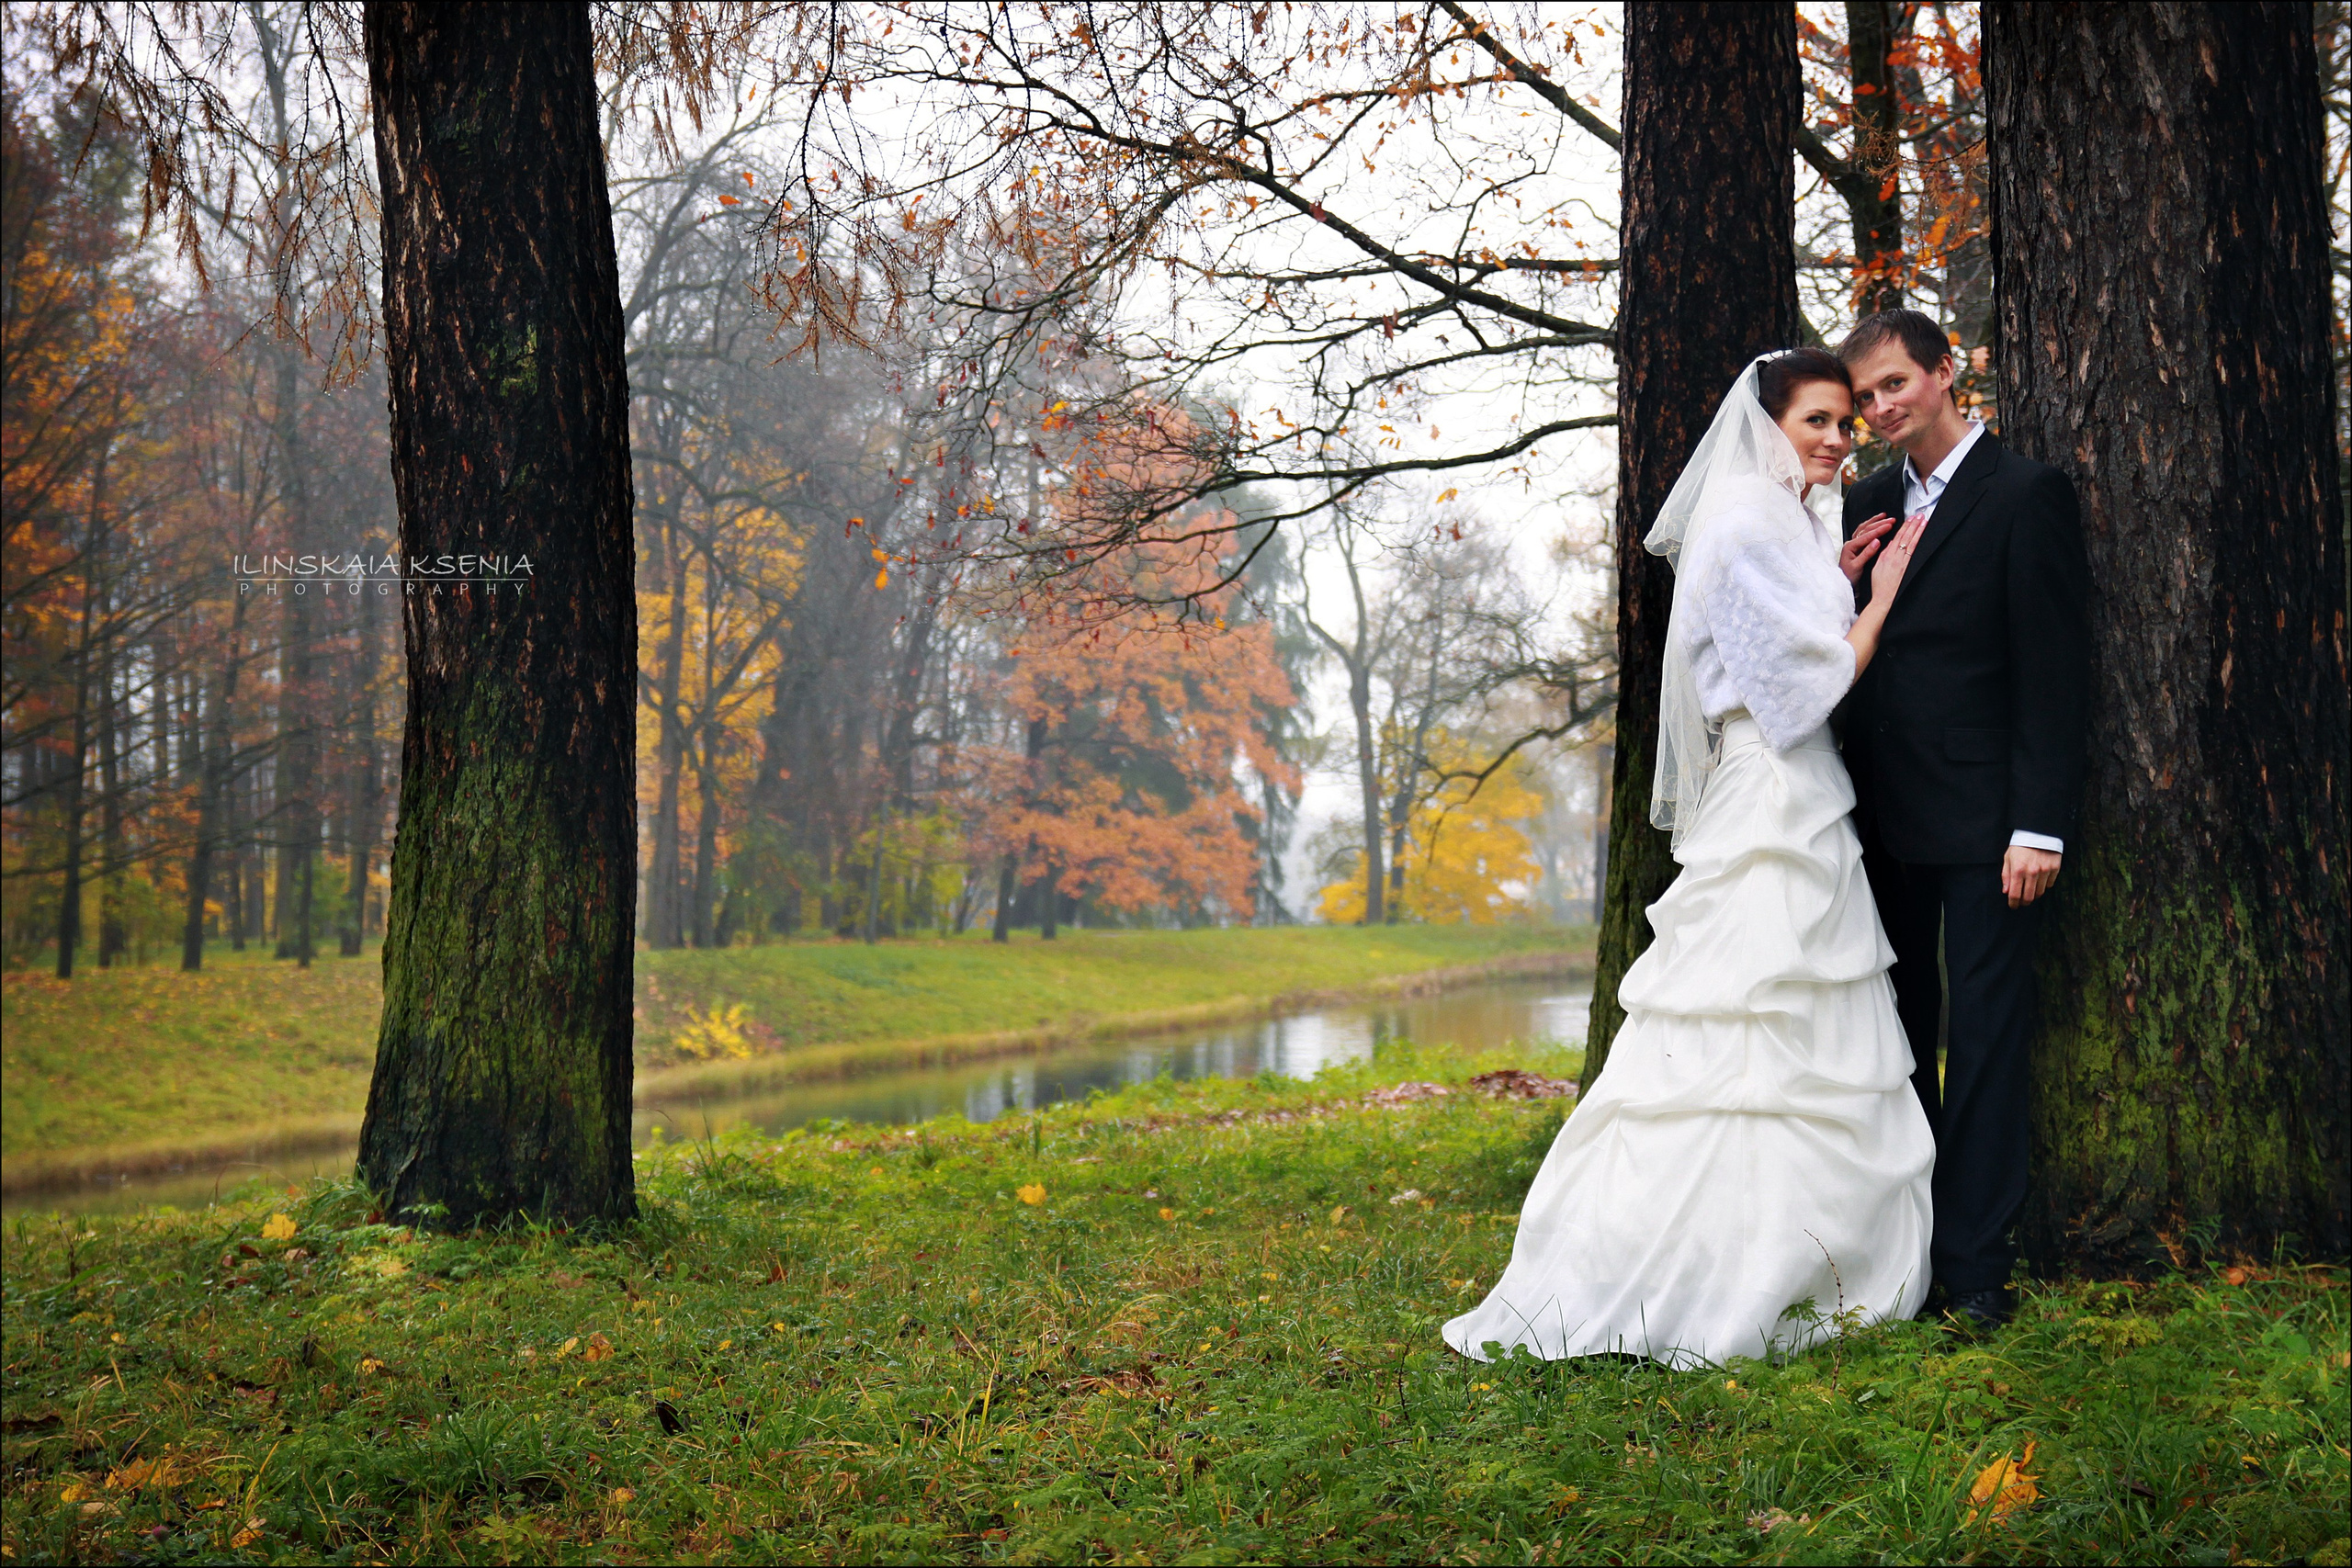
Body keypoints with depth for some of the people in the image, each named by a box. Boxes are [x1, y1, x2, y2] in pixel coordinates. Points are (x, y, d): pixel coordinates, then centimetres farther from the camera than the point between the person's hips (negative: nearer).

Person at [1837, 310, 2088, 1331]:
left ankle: (1976, 1269, 2)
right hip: (1884, 820, 6)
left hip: (1982, 821, -6)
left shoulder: (2026, 495, -5)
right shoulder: (1869, 506, 14)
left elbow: (2053, 671, -9)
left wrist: (2039, 825, -14)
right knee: (1895, 1037, 9)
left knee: (1984, 1039, -3)